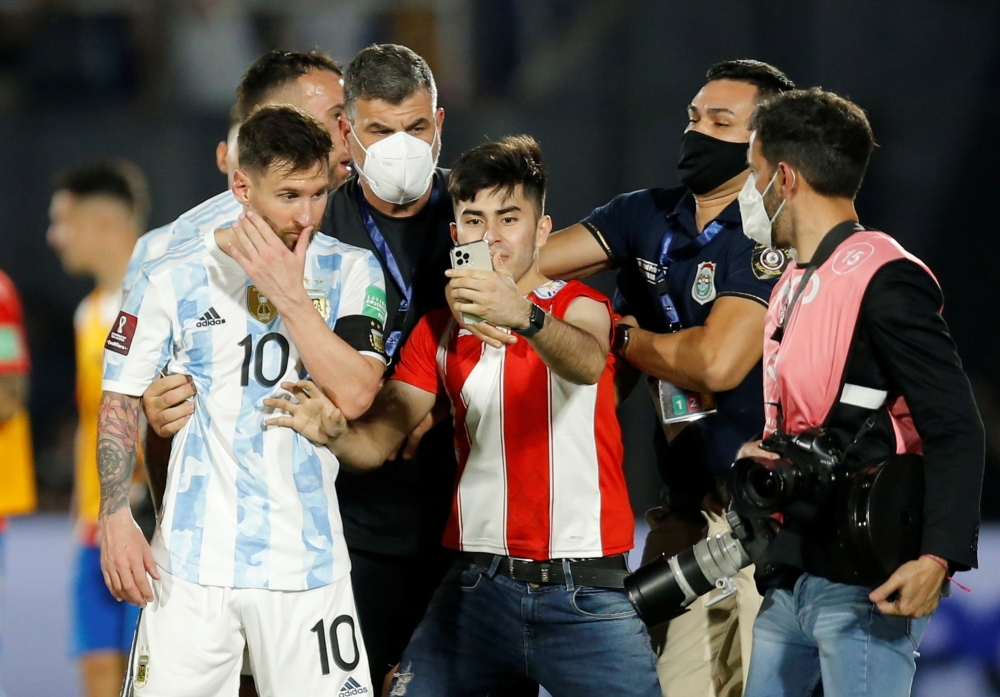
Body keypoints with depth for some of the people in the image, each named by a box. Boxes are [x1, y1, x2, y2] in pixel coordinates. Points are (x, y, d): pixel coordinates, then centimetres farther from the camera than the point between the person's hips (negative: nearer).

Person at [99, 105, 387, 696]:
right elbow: (121, 402, 6)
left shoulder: (350, 272, 1)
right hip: (194, 558, -1)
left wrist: (289, 293, -15)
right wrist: (115, 519, -4)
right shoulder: (173, 279, -1)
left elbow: (355, 394, -11)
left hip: (307, 558, 1)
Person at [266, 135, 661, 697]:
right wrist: (334, 433, -21)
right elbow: (378, 440, 3)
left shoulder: (581, 307, 1)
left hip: (586, 591, -3)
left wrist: (523, 315, -46)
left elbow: (586, 361, -24)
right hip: (480, 583, 3)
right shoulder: (440, 330, 13)